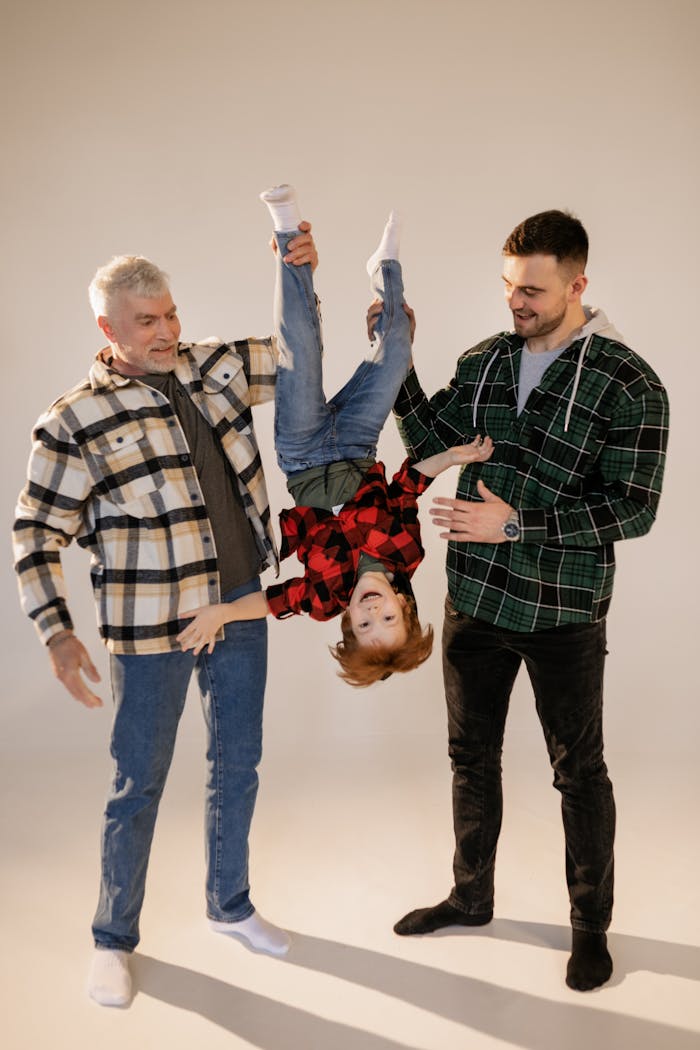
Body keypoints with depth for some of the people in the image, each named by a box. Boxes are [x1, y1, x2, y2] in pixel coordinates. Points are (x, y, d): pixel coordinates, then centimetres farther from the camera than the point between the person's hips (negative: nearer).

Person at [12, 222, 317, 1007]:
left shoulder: (213, 368, 3)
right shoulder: (76, 421, -12)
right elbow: (37, 534, -8)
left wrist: (301, 278, -5)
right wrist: (56, 633, -16)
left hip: (241, 606, 5)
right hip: (152, 627, -5)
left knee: (237, 765, 18)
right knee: (138, 786, 8)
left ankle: (229, 905, 39)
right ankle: (113, 939, 28)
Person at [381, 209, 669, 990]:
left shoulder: (628, 384, -14)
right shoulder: (482, 361, 3)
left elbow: (634, 510, -17)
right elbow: (434, 446, 2)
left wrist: (516, 524, -24)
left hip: (563, 612, -5)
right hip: (474, 599, 5)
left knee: (579, 771, 10)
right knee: (471, 755, 18)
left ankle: (590, 924, 30)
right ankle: (471, 896, 39)